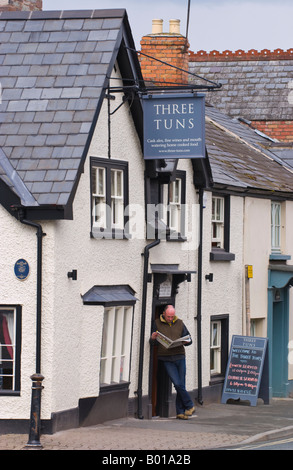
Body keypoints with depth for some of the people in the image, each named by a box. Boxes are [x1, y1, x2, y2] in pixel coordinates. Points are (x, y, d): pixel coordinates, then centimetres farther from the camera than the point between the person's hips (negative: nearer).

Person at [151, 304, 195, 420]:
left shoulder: (179, 323, 12)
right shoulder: (157, 323, 6)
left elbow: (189, 339, 15)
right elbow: (152, 341, 8)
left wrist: (185, 341, -8)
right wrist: (153, 338, -16)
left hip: (179, 357, 2)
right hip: (167, 359, -2)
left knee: (181, 385, 0)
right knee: (177, 384, -14)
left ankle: (180, 412, 7)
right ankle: (189, 406, 1)